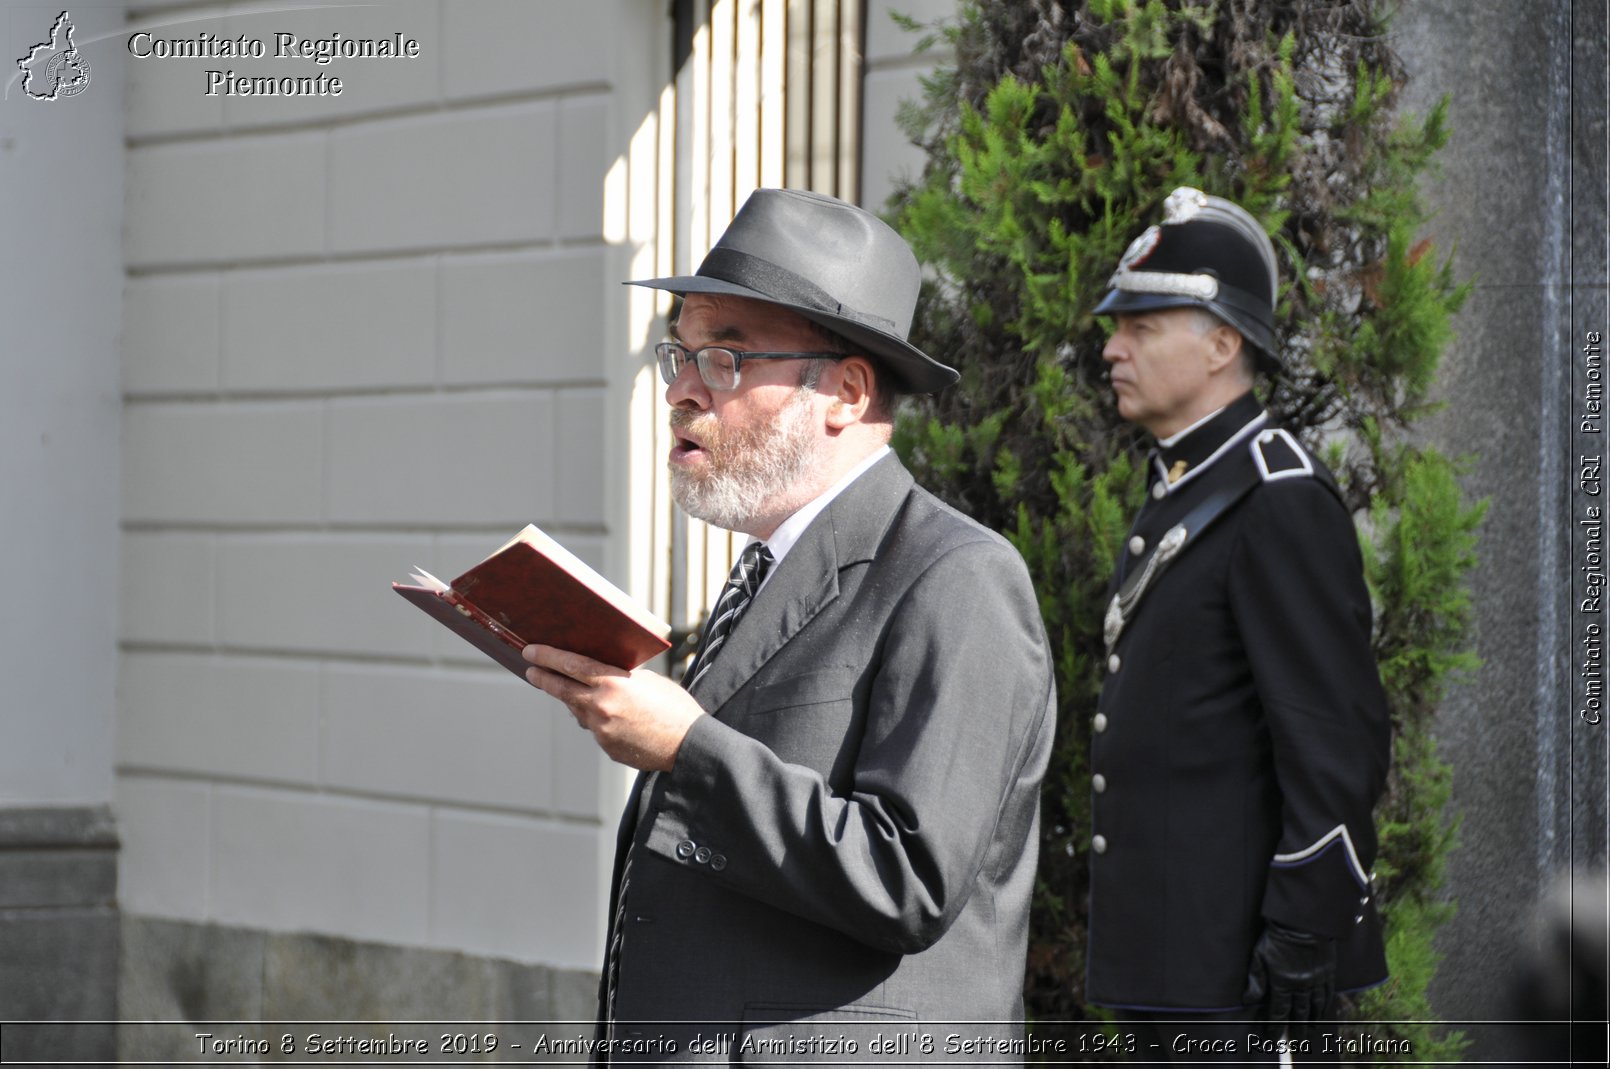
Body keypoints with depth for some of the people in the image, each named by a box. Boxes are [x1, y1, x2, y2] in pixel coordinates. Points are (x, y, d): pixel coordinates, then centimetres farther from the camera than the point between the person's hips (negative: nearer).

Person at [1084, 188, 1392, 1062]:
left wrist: (1298, 947, -22)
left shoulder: (1282, 504, -14)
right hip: (1173, 957, 10)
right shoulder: (1181, 497, 17)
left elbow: (1337, 742, -19)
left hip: (1244, 954, -10)